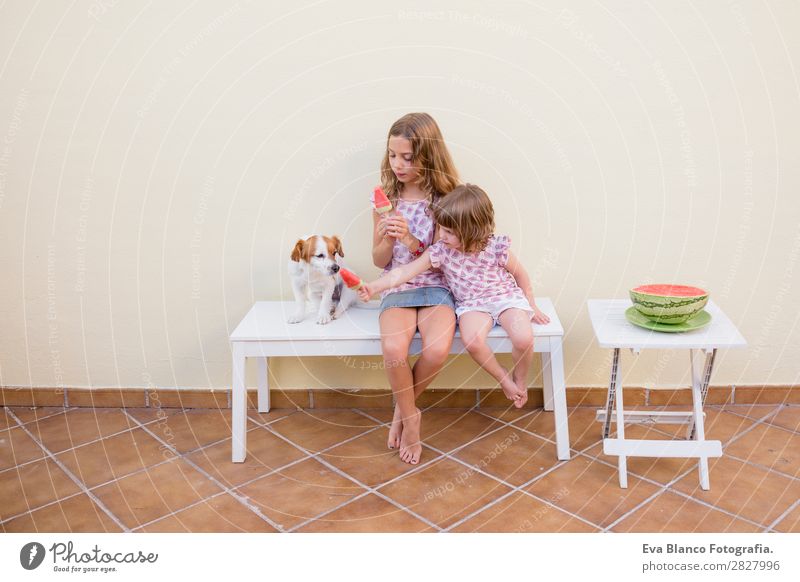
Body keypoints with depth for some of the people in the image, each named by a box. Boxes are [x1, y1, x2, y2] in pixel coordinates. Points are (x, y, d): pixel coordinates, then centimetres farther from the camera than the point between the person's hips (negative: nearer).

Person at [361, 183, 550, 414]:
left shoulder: (496, 248, -15)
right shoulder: (440, 251, -11)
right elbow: (406, 271, -14)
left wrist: (531, 306, 8)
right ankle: (504, 379, -3)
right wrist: (373, 287, -25)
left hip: (505, 297, -1)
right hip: (471, 304, 1)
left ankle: (520, 380, 6)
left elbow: (521, 275, 1)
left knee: (524, 339, -28)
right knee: (471, 340, -31)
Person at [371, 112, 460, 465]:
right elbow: (379, 261, 8)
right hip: (397, 289, 1)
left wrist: (411, 240, -18)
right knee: (393, 348, -31)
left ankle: (403, 408, 1)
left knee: (437, 350, -31)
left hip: (437, 287, -1)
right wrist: (387, 239, -14)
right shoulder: (386, 198, 4)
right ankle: (410, 418, -3)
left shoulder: (445, 198, -1)